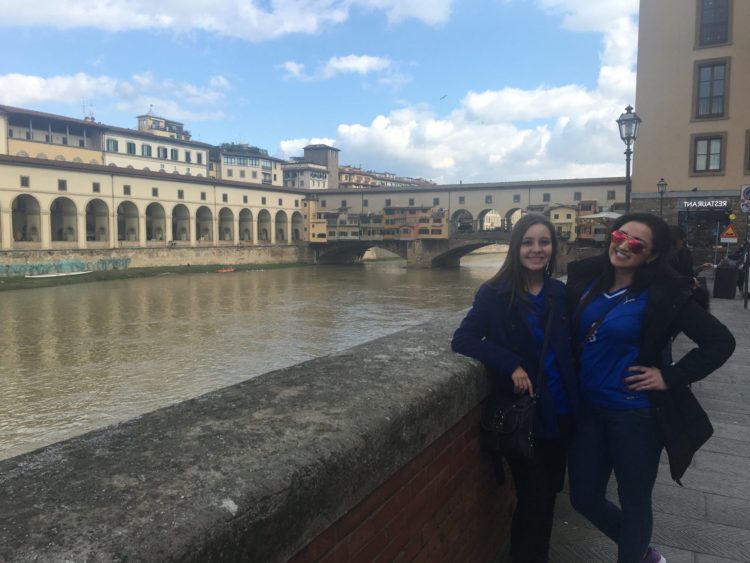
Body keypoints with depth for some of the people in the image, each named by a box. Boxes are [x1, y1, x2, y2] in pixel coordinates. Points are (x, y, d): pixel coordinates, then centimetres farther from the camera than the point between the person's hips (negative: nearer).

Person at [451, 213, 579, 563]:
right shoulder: (495, 294, -11)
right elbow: (462, 341, -15)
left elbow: (570, 350, 10)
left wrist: (575, 399, -1)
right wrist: (511, 364, -24)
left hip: (559, 413, 5)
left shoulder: (560, 294, 3)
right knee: (532, 499, 4)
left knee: (548, 495, 18)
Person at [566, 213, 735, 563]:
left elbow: (721, 341, -10)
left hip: (634, 414, -5)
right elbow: (570, 333, 15)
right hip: (587, 408, 5)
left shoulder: (663, 295, -13)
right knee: (584, 497, 15)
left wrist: (671, 377, -13)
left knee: (634, 501, 13)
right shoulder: (587, 280, 0)